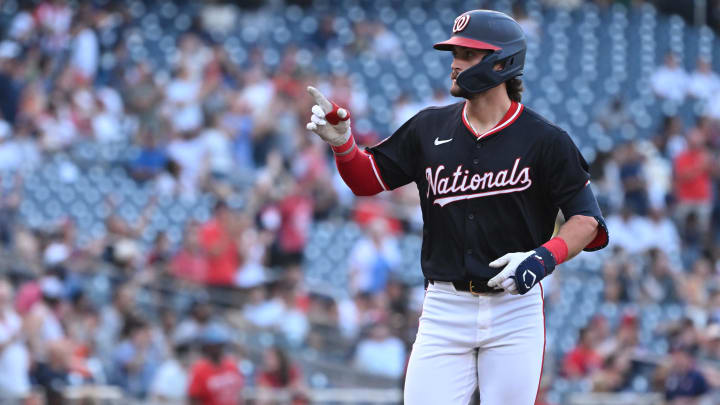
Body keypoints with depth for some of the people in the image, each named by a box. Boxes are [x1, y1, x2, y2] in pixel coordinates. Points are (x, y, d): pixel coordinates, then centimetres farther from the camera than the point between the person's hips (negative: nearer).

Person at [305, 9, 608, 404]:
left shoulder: (544, 140, -3)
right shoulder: (429, 128, 8)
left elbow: (587, 220, -4)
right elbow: (367, 179, 14)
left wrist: (544, 257, -20)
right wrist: (341, 143, -6)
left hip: (515, 309, -2)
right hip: (444, 309, 2)